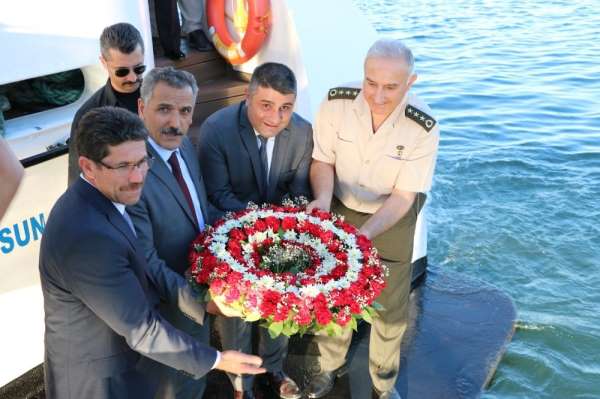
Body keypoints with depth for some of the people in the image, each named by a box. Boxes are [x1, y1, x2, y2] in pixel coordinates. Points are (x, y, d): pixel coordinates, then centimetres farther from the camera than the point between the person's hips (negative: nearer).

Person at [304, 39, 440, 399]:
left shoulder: (423, 128, -27)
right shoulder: (337, 102, -23)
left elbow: (402, 197, -21)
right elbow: (323, 160, -10)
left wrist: (363, 234, -36)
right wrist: (323, 199, -30)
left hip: (392, 220, -1)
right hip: (338, 212, 2)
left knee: (390, 308, 15)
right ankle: (330, 366, 48)